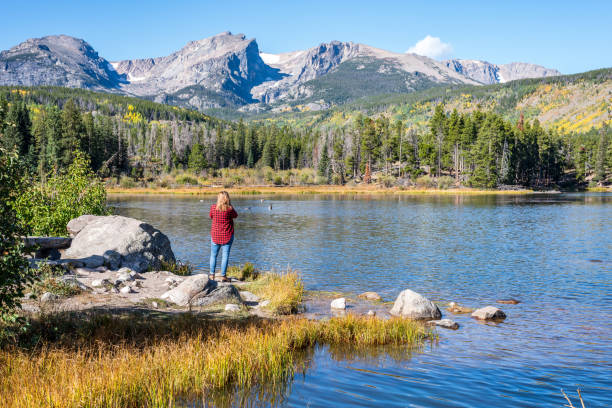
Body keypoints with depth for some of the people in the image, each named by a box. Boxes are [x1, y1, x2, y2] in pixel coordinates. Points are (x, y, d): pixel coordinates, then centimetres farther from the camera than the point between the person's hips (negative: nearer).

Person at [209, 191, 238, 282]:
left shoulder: (213, 207, -7)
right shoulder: (230, 209, -12)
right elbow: (235, 215, 8)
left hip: (215, 235, 2)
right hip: (227, 236, -2)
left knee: (213, 255, 14)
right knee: (225, 256, 2)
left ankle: (212, 274, 18)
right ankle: (223, 276, 2)